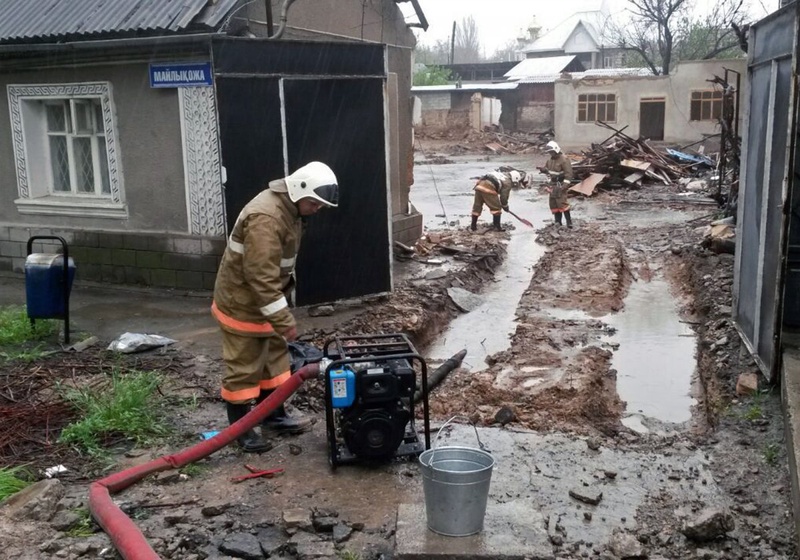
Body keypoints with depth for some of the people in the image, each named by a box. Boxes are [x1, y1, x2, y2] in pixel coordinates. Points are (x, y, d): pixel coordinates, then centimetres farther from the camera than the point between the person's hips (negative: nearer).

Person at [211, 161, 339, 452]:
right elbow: (260, 277, -33)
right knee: (243, 368, 2)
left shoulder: (288, 208, 4)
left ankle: (274, 417, 32)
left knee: (273, 360, 18)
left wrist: (282, 310, 21)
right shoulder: (265, 218, -29)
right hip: (242, 304, -10)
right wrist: (284, 320, -29)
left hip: (264, 302, 10)